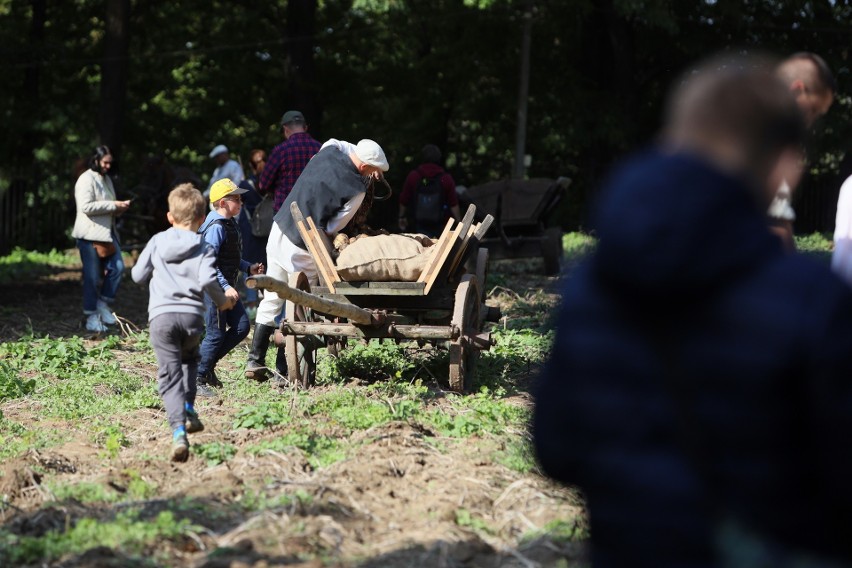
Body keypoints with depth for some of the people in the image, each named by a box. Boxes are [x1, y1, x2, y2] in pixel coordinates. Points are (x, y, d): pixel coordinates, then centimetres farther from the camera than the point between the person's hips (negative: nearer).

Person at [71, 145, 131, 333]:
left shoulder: (107, 180, 17)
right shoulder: (86, 180, -9)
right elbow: (86, 206, -21)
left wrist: (120, 207, 5)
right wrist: (113, 205, -17)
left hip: (107, 233, 8)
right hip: (90, 235, -8)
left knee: (117, 267, -3)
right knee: (92, 276, -3)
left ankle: (103, 303, 13)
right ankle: (91, 316, 4)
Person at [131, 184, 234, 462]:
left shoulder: (157, 242, 10)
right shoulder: (203, 248, 4)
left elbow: (138, 275, 14)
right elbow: (207, 280, -12)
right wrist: (222, 301, 6)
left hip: (161, 316, -1)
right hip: (192, 316, 1)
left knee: (170, 375, -5)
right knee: (189, 358, 32)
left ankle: (179, 431, -22)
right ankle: (188, 409, 22)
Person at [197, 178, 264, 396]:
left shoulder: (231, 225, 11)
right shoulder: (216, 228, -19)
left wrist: (249, 268, 14)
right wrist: (225, 287, -29)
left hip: (226, 287, 9)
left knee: (241, 327, 7)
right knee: (216, 334, -5)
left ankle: (208, 364, 17)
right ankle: (197, 379, 5)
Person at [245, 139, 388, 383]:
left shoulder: (328, 151, -1)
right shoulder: (356, 189, -18)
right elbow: (333, 227, -10)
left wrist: (359, 151, 15)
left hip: (279, 228, 7)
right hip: (301, 250, -7)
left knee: (271, 299, 15)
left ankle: (255, 361, 17)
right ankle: (284, 371, 6)